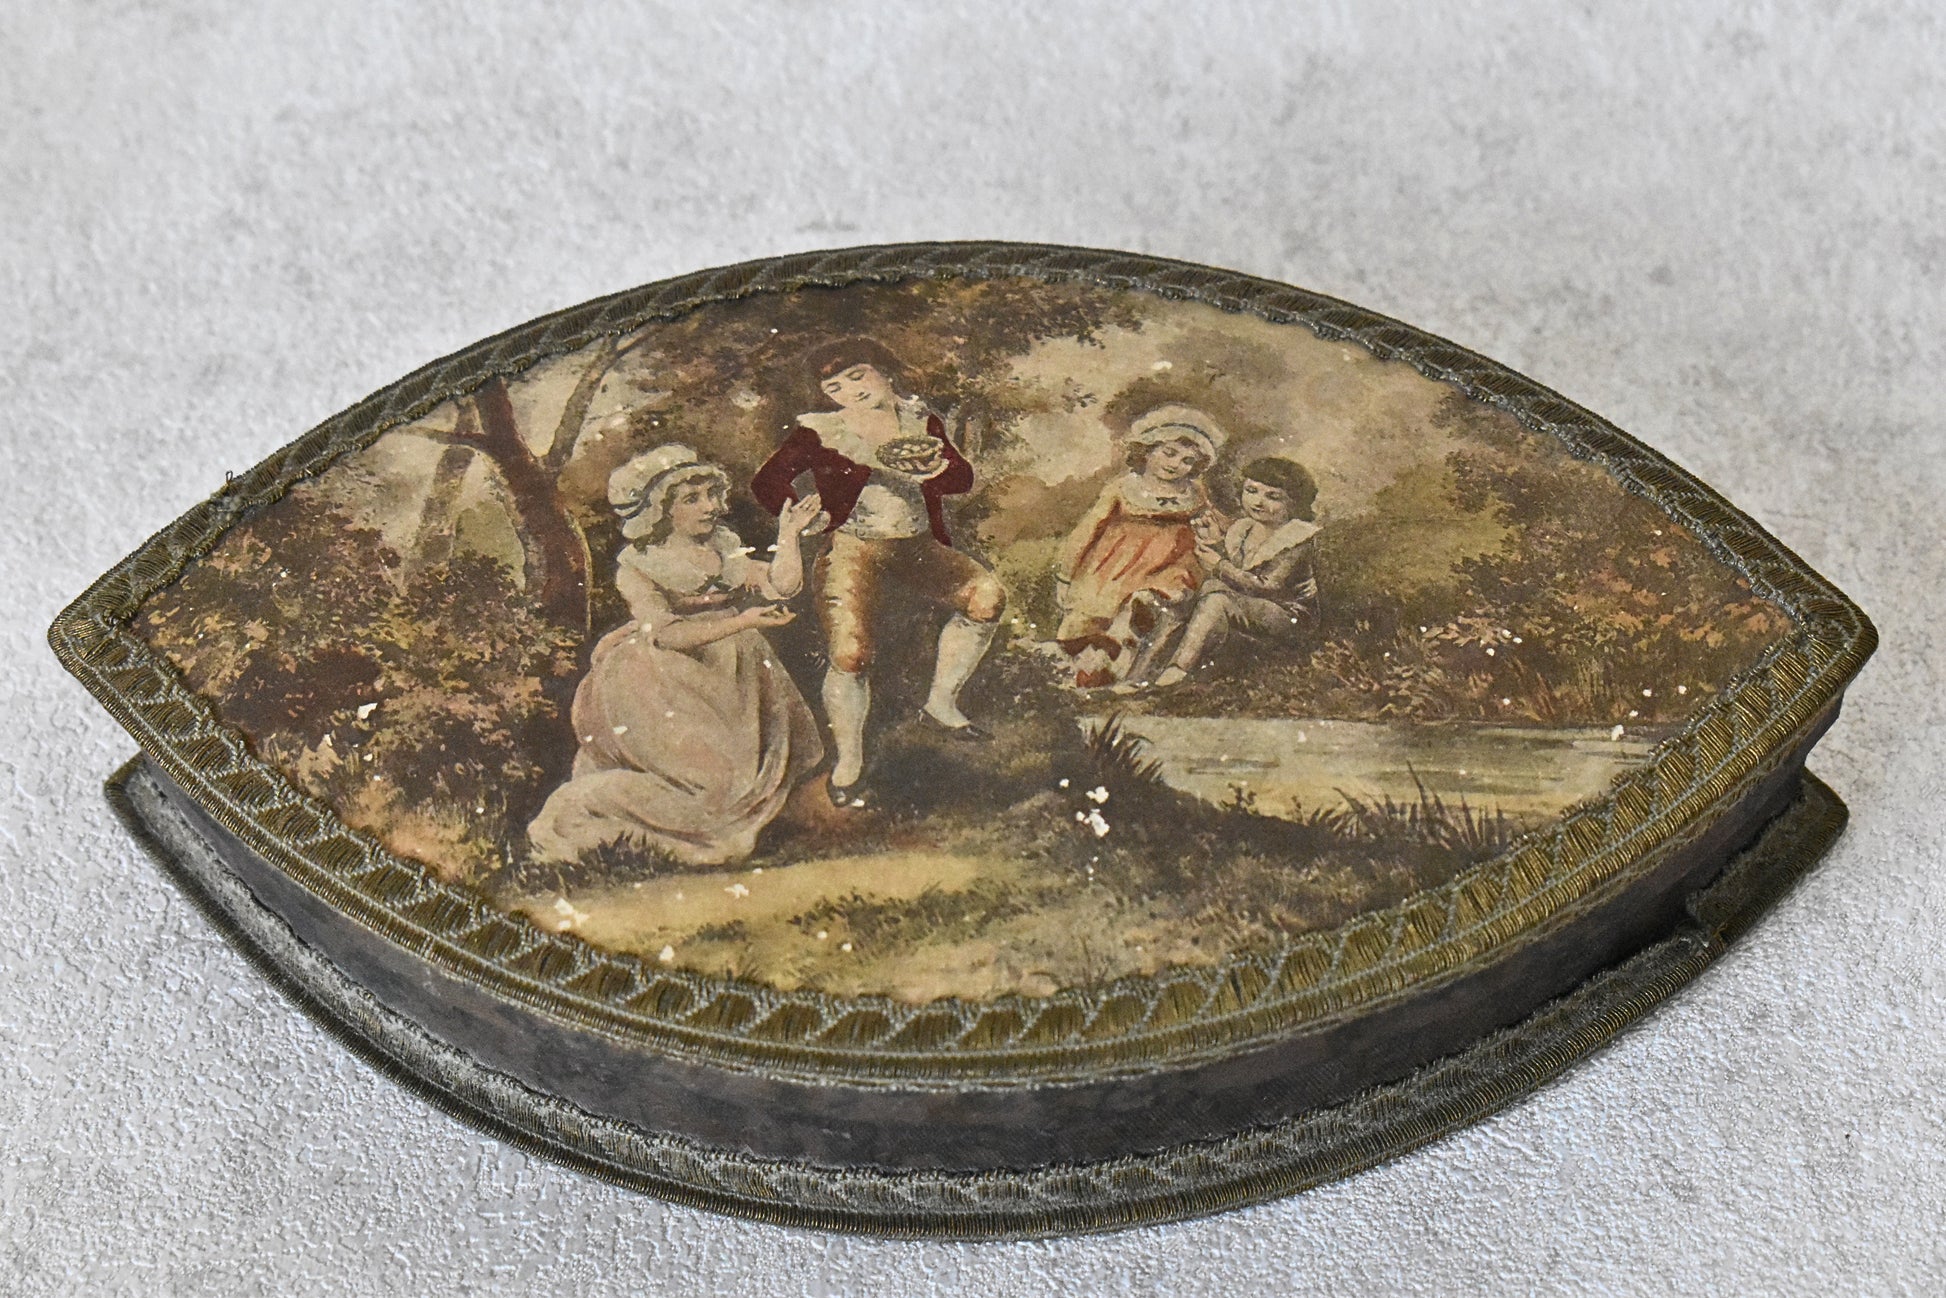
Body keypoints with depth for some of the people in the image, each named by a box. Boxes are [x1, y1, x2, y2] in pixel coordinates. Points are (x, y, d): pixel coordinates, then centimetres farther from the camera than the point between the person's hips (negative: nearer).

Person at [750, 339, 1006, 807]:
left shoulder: (919, 420, 10)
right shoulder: (818, 431, 1)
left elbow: (963, 476, 2)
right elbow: (767, 482, -6)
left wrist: (932, 472, -19)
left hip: (919, 545, 4)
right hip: (853, 549, -4)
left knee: (986, 597, -16)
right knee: (850, 655, -20)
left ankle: (941, 702, 2)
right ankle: (848, 764, 1)